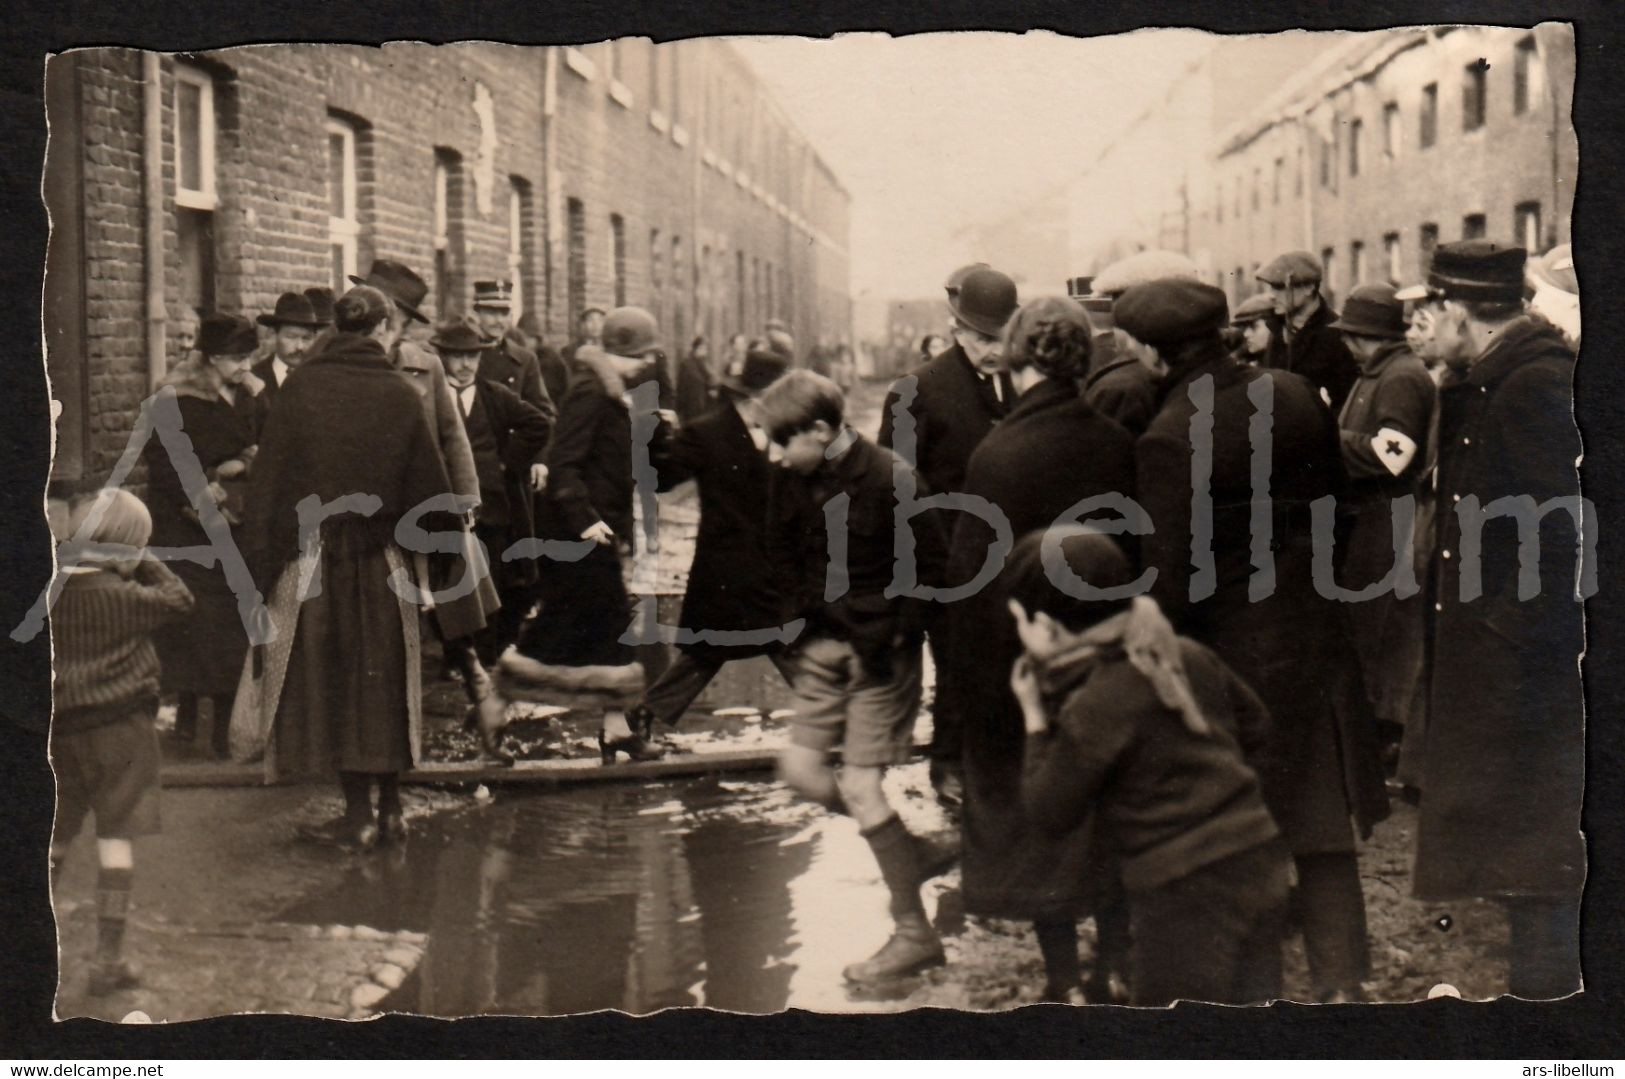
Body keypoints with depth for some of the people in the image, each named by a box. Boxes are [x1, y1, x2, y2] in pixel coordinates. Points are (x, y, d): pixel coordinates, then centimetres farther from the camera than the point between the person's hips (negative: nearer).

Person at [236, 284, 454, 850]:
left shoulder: (299, 389, -5)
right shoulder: (399, 396, -5)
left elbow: (269, 480, -5)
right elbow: (431, 489, -3)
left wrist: (262, 564, -1)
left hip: (310, 560, -1)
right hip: (382, 563, 1)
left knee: (331, 682, 7)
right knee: (383, 682, 13)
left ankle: (358, 813, 8)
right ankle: (389, 809, 18)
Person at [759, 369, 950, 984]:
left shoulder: (890, 480, -19)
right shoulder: (793, 480, -2)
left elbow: (930, 568, -13)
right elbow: (783, 550, 15)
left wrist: (891, 640, -16)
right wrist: (799, 620, 3)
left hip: (880, 649, -7)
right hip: (823, 644, 7)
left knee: (860, 786, -8)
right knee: (800, 770, 1)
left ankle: (913, 933, 4)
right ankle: (908, 854, 23)